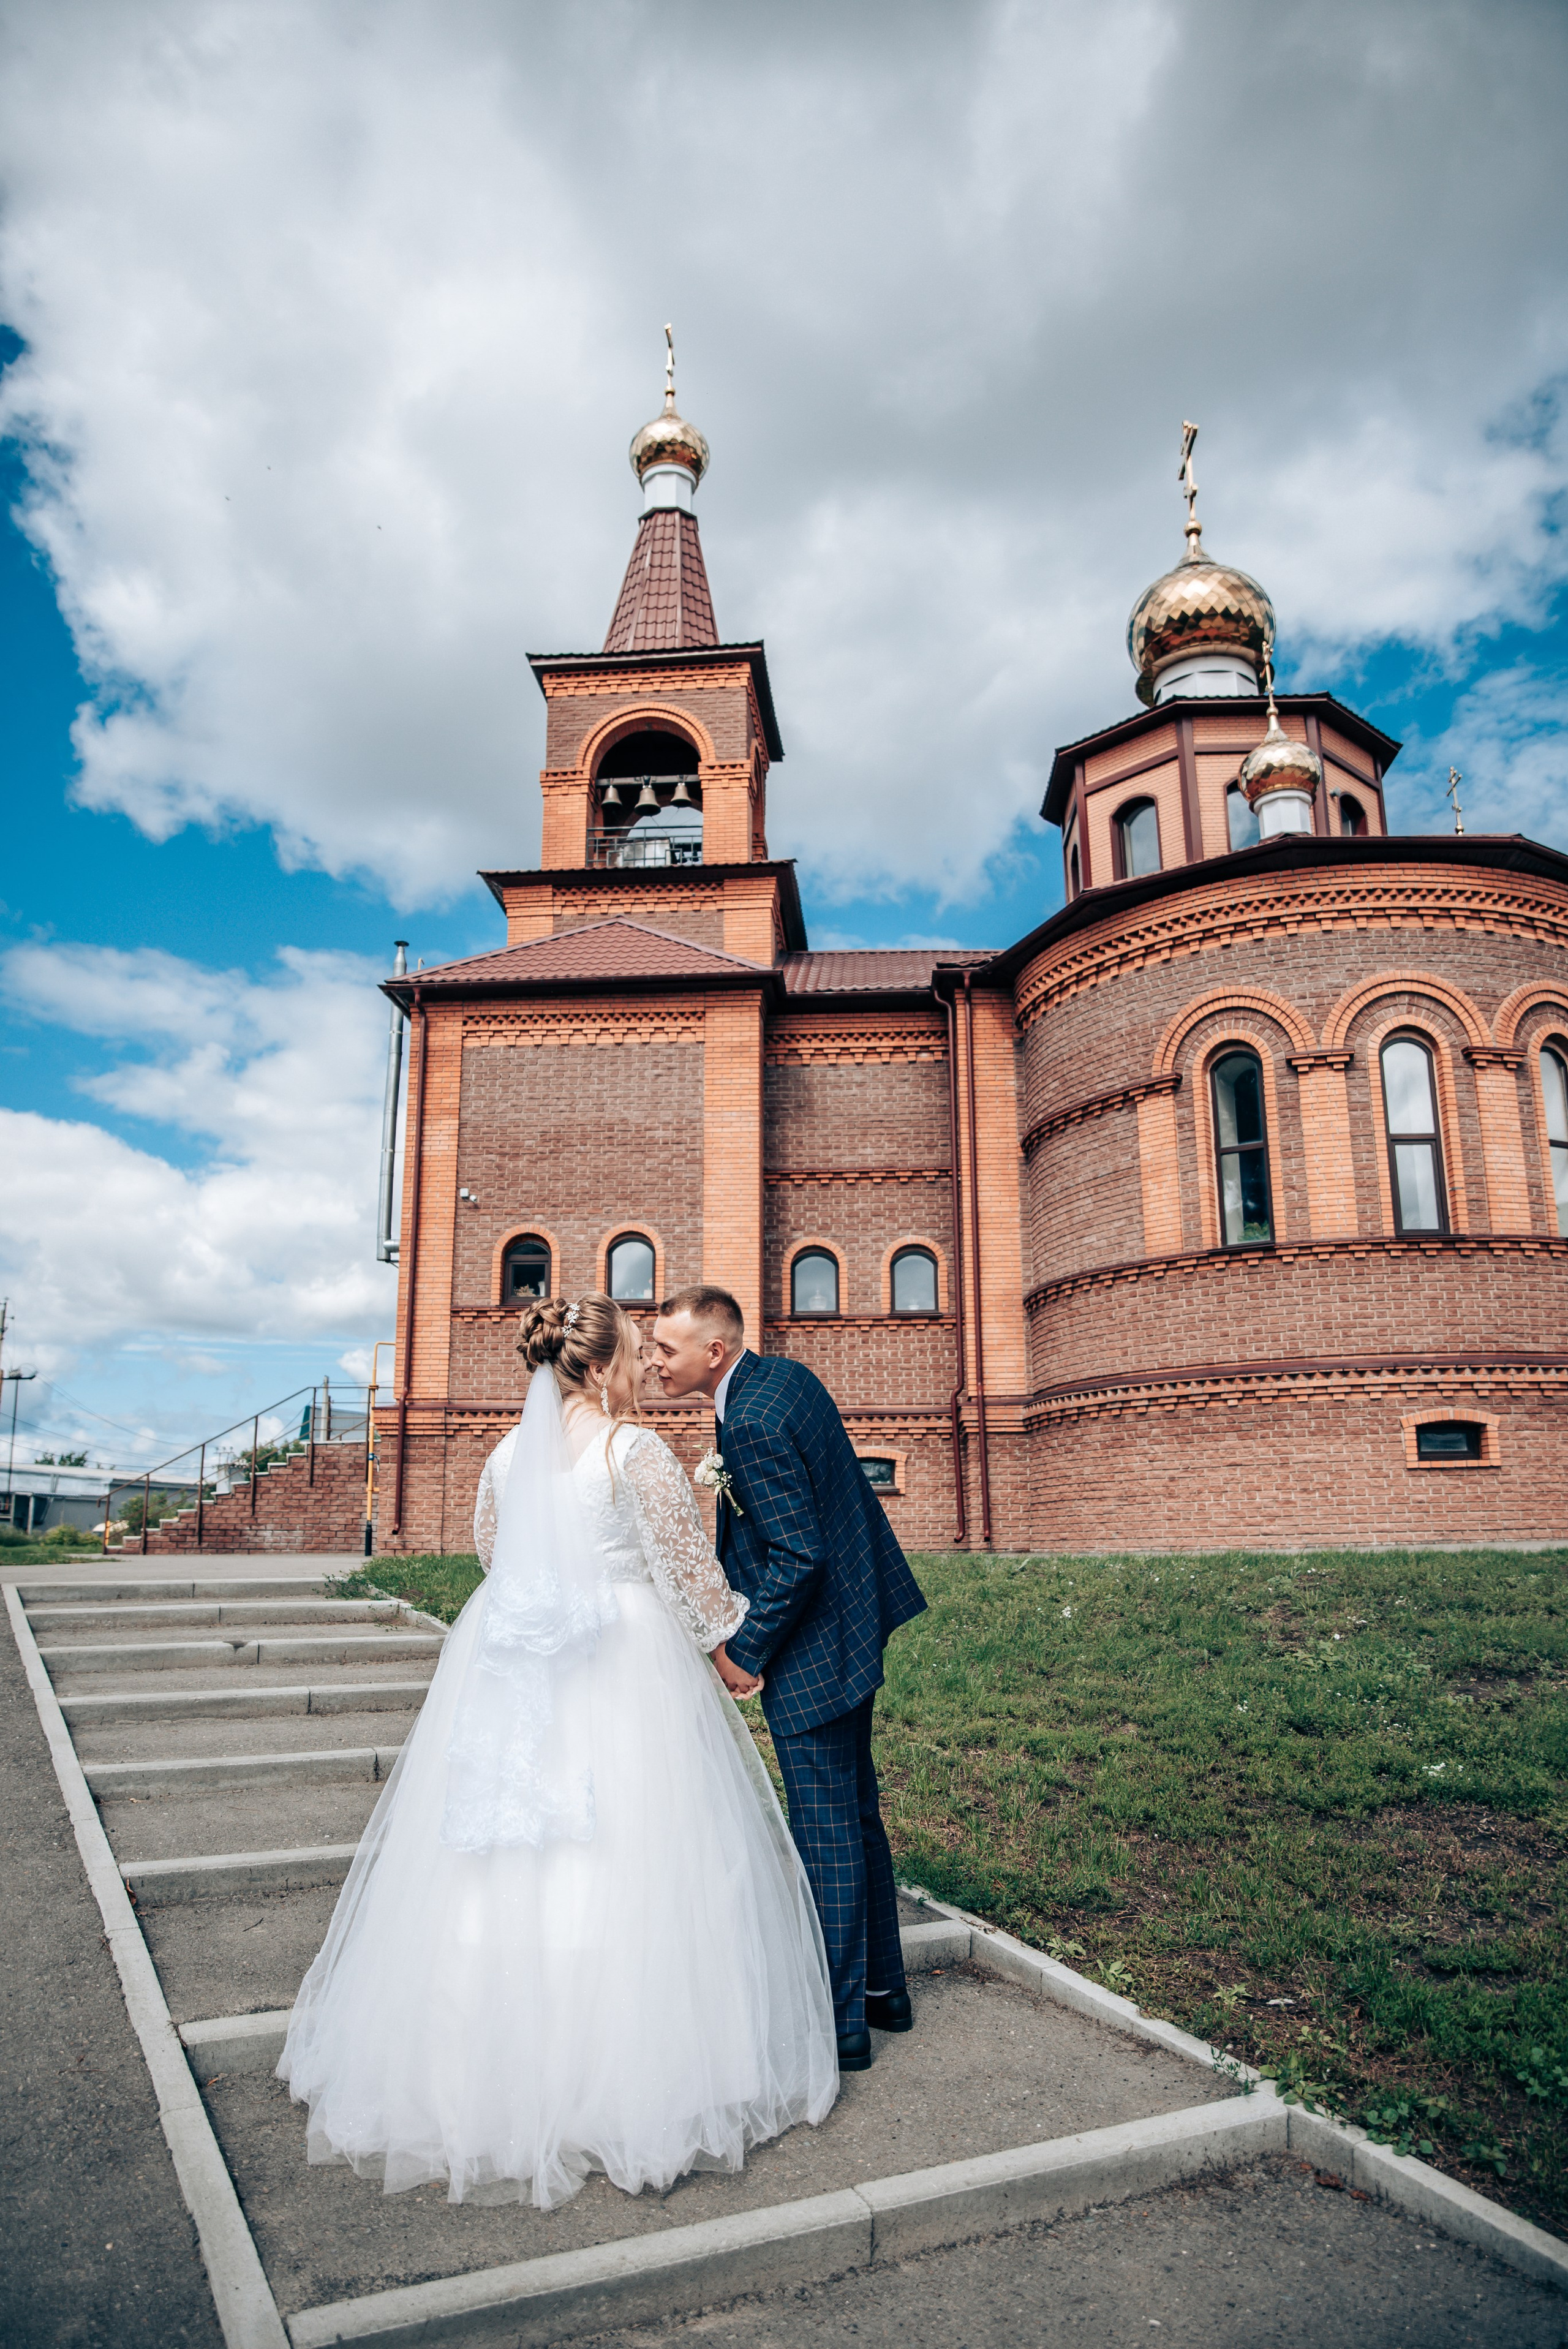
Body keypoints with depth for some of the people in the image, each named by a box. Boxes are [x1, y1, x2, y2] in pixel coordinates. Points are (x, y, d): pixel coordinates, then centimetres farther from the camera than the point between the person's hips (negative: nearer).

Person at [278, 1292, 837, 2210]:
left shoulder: (508, 1455, 6)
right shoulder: (636, 1449, -12)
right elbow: (689, 1568, -9)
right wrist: (728, 1647, 6)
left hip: (510, 1677, 6)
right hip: (625, 1672, -6)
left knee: (502, 1864, 11)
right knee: (621, 1868, 3)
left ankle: (488, 2072, 23)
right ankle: (621, 2077, 11)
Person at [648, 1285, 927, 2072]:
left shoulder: (751, 1426, -27)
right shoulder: (784, 1373, 3)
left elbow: (797, 1556, -27)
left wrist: (742, 1653, -18)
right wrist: (730, 1481, 8)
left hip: (811, 1651, -11)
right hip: (854, 1623, 11)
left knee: (826, 1834, 3)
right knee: (858, 1814, 21)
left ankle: (841, 2022, 17)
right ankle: (881, 1985, 36)